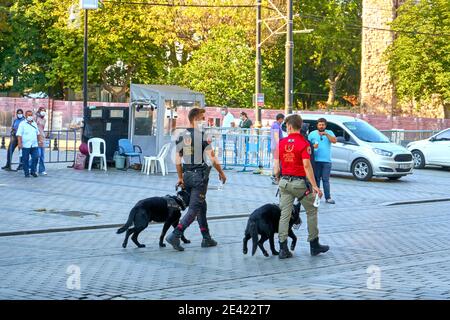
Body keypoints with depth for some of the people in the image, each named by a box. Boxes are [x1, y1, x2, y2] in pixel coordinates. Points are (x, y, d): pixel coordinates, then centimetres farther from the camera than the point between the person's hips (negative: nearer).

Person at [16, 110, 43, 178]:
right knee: (25, 159, 0)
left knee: (35, 157, -5)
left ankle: (33, 171, 10)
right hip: (26, 145, -4)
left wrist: (40, 141, 18)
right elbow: (19, 134, -7)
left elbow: (38, 133, 25)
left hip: (34, 145, 4)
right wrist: (19, 143, -16)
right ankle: (26, 173, 8)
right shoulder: (22, 124, -1)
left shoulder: (34, 123, 16)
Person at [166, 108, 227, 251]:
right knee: (194, 208, -4)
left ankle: (207, 238, 23)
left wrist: (180, 178, 16)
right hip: (199, 175, -7)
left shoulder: (181, 136, 6)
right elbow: (212, 159, -14)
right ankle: (175, 235, -16)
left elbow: (178, 160, 7)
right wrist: (221, 173, 0)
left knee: (201, 206, 18)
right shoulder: (202, 136, -13)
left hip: (187, 175, 7)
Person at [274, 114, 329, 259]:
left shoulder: (281, 143, 2)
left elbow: (277, 165, 3)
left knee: (284, 215, 4)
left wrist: (278, 180, 18)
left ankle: (283, 249, 1)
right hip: (300, 182, -4)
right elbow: (306, 165, -18)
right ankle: (314, 245, 18)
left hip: (285, 182, 4)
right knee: (312, 211, 12)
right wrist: (314, 186, -17)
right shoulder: (303, 143, -11)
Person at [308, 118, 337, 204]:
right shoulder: (312, 134, 10)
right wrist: (313, 146, -14)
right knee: (316, 179, 2)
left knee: (326, 180, -1)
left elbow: (334, 141, -6)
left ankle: (328, 197, -1)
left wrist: (326, 134, -17)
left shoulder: (329, 133, 10)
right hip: (316, 160, 0)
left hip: (327, 161, 0)